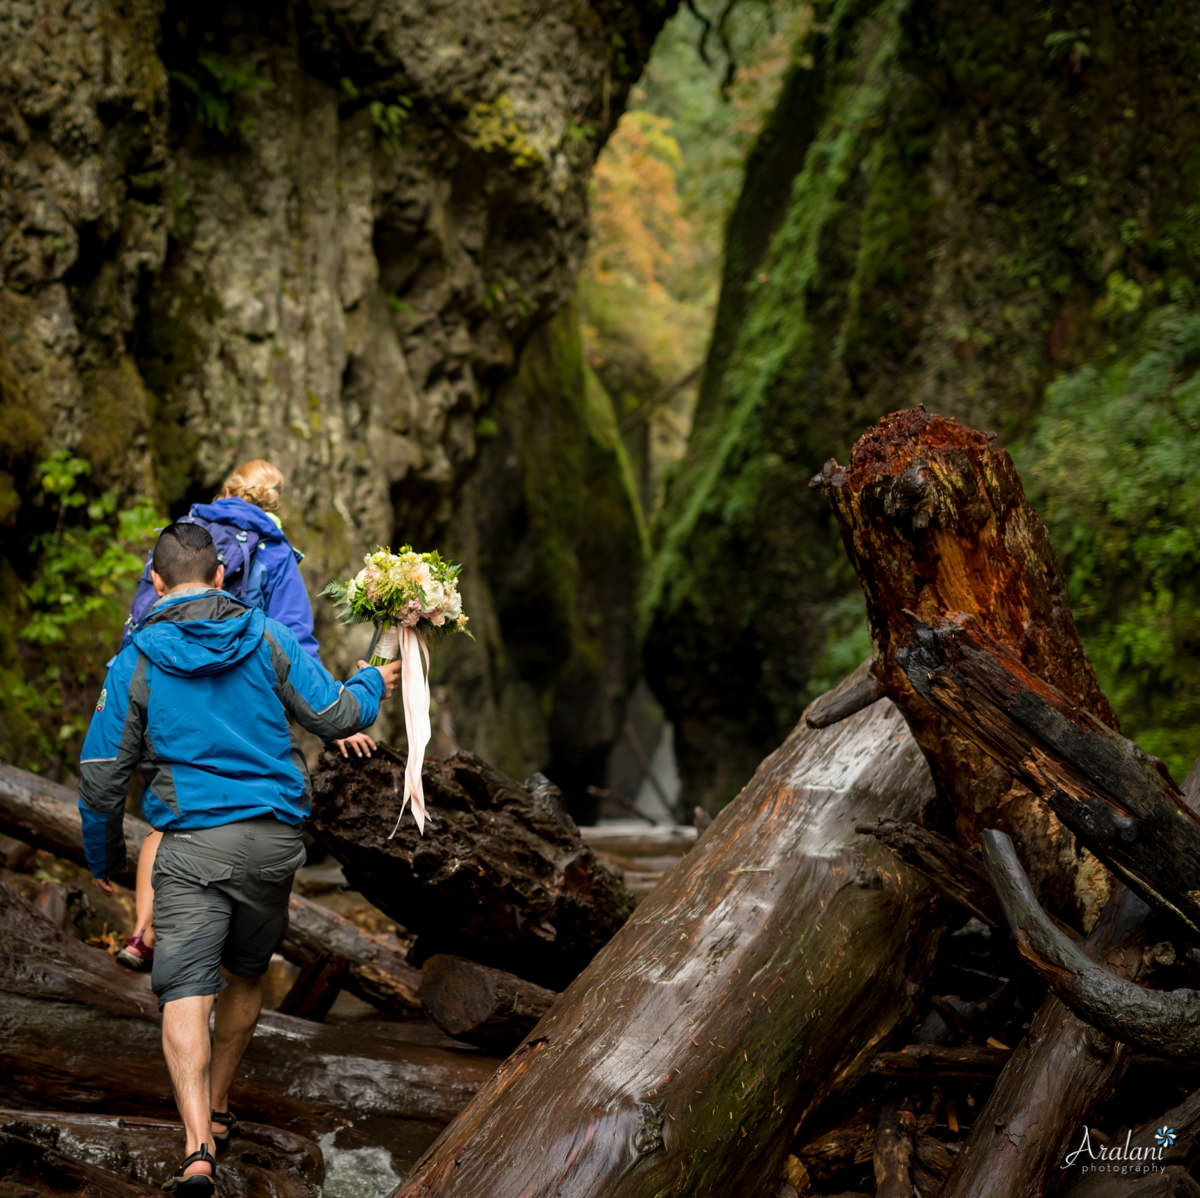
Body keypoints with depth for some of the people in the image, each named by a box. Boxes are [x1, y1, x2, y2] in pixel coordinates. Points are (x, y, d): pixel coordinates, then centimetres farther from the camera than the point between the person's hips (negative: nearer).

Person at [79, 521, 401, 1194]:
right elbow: (334, 717, 6)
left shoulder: (137, 659, 1)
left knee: (185, 991, -9)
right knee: (247, 974, 22)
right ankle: (218, 1112, 37)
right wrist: (373, 685, 29)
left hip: (193, 842, -3)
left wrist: (105, 857, 19)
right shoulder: (268, 637, 3)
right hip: (274, 837, 3)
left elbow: (102, 773, 3)